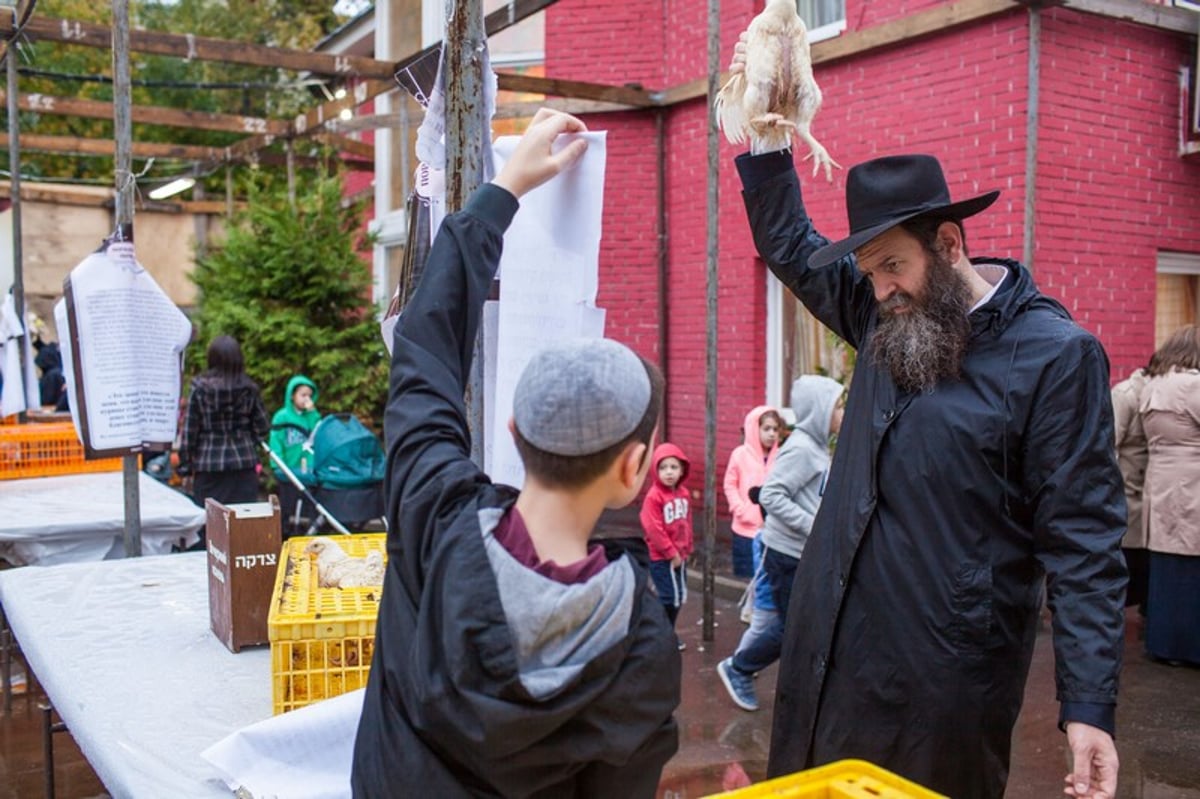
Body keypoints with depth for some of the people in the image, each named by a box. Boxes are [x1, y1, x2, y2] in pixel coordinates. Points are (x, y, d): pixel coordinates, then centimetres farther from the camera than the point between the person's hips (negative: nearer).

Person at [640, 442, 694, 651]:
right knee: (669, 596, -5)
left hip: (679, 555, 8)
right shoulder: (654, 496, -19)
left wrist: (686, 549, 11)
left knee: (680, 594, 15)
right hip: (660, 556, -8)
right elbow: (654, 529, -21)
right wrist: (671, 553, -17)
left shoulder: (683, 493, 4)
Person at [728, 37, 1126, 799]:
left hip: (946, 676, -6)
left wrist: (1090, 703, -19)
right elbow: (791, 246, 18)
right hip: (829, 652, 6)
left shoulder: (1056, 356, -13)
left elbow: (1082, 540, -14)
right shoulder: (887, 318, 5)